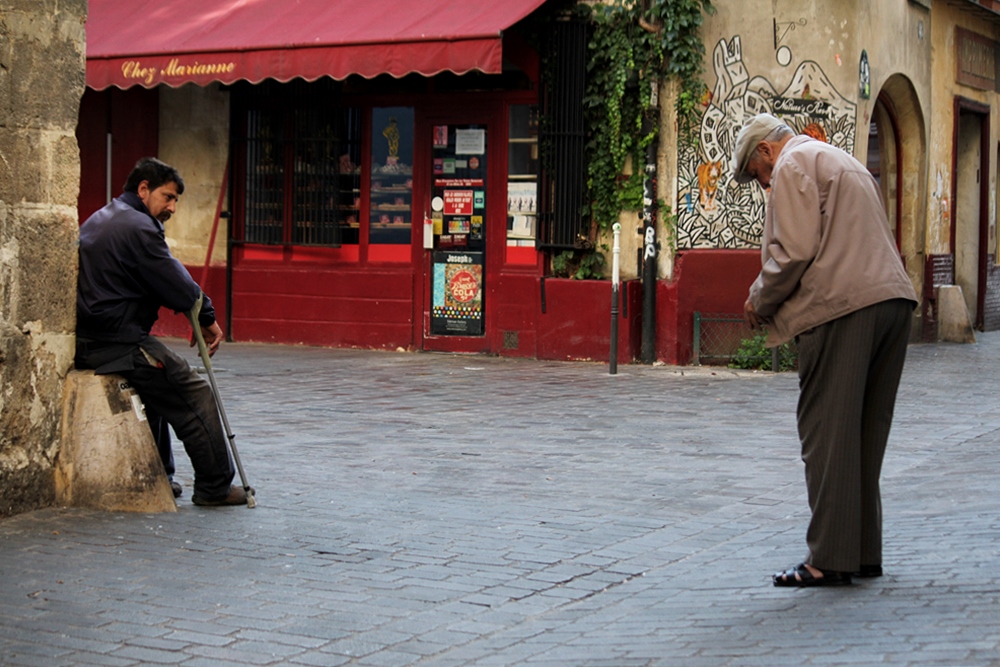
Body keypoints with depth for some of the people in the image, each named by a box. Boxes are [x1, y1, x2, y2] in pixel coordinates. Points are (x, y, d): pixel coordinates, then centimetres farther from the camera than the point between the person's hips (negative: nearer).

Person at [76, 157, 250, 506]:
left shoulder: (98, 221, 19)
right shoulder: (138, 227, -14)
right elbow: (178, 288, -14)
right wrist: (207, 318, 3)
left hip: (87, 341, 11)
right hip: (119, 343, -11)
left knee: (159, 393, 30)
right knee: (196, 397, -4)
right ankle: (214, 487, 0)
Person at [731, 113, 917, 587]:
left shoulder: (793, 164, 1)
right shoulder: (842, 162, 29)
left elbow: (795, 251, -11)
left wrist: (759, 302, 3)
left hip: (842, 308, -9)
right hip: (891, 300, 9)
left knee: (826, 436, -6)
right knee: (865, 435, 12)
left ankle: (830, 558, -6)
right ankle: (863, 552, 15)